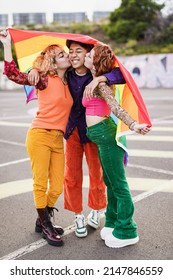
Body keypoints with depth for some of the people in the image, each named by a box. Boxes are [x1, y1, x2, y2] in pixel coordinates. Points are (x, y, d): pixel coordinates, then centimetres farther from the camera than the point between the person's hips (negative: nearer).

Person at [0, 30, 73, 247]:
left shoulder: (69, 82, 13)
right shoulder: (45, 79, -4)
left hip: (58, 140, 6)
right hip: (40, 136, -5)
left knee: (57, 186, 5)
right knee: (40, 183, 0)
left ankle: (43, 221, 27)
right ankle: (46, 227, 16)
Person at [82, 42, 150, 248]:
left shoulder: (99, 83, -13)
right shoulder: (96, 80, 12)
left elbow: (115, 107, -25)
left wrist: (132, 125, -36)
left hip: (104, 133, -10)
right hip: (101, 134, 10)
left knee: (118, 184, -1)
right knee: (110, 182, 18)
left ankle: (127, 232, 10)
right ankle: (112, 223, 33)